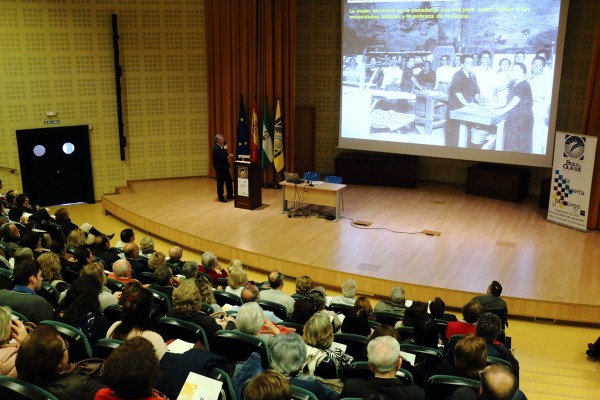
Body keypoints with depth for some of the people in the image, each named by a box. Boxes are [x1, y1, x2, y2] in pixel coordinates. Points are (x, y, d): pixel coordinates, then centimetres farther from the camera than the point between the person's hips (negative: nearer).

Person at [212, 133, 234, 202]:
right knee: (220, 183, 1)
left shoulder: (221, 146, 9)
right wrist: (225, 149, -20)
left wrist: (228, 156, 3)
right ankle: (221, 197, 10)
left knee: (229, 181, 15)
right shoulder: (216, 148, -21)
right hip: (220, 168, -10)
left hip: (225, 167, 10)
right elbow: (222, 157, -29)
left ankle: (230, 195, 28)